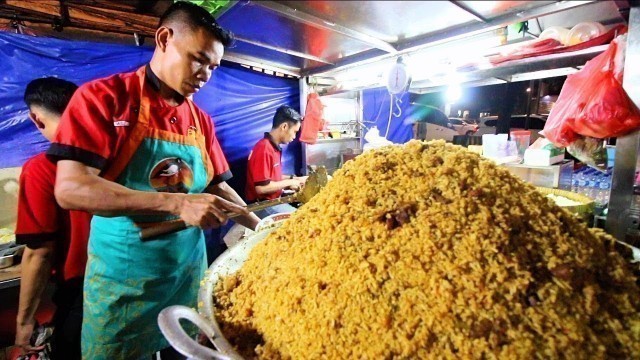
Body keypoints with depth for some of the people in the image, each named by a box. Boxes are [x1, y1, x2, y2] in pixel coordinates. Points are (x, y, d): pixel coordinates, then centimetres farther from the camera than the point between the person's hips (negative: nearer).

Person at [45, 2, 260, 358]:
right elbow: (71, 188, -19)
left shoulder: (202, 121, 4)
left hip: (189, 267, 5)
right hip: (123, 274, -4)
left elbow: (217, 187, 6)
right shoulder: (103, 97, -9)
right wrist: (176, 202, -29)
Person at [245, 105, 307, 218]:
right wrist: (289, 183, -14)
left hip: (274, 200, 9)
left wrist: (294, 178, 9)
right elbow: (261, 187, -25)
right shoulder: (264, 149, -21)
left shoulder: (274, 147, 9)